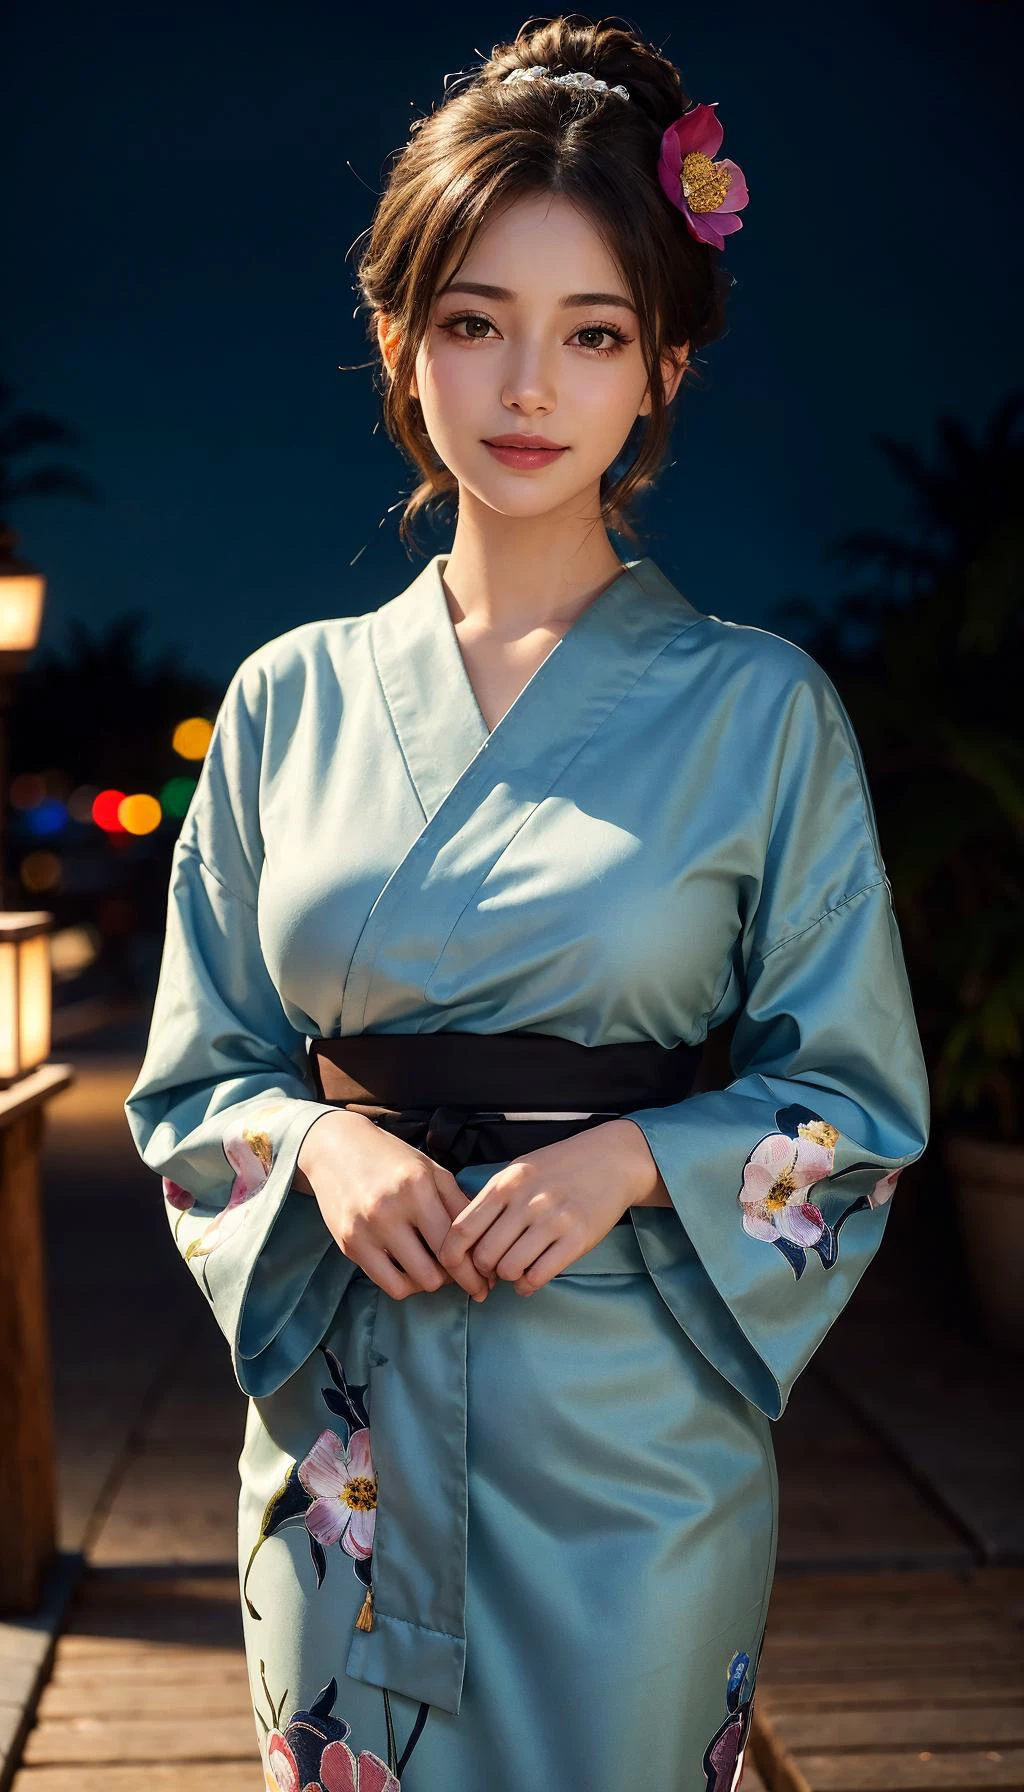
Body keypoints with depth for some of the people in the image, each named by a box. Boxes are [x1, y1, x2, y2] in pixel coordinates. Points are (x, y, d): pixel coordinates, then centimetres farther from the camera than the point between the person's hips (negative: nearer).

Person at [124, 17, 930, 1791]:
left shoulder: (763, 710, -3)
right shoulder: (291, 699, 3)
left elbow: (858, 1104, 0)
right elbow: (192, 1076, 8)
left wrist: (637, 1158, -17)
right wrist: (321, 1143, -12)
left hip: (632, 1442, -2)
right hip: (342, 1428, 2)